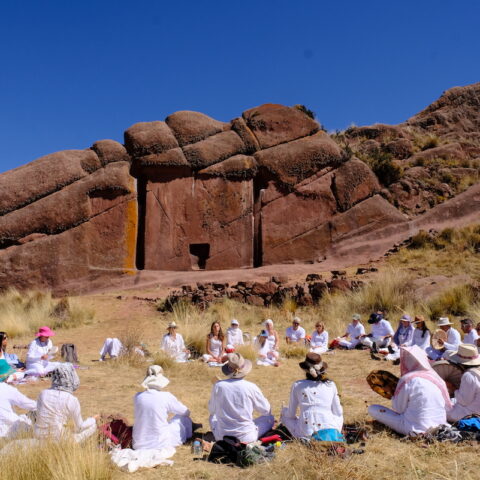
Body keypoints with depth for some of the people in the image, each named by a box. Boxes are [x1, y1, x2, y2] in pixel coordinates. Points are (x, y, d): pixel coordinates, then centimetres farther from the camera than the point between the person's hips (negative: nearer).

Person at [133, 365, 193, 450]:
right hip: (160, 444, -4)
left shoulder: (138, 396, -7)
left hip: (139, 445, 4)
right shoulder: (166, 397, -15)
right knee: (183, 418, 19)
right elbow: (186, 412, 3)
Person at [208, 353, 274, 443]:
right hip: (246, 438, -2)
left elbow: (211, 410, 7)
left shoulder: (218, 386, -11)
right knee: (269, 418, 20)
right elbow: (266, 410, 1)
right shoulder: (251, 387, -15)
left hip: (221, 437, 2)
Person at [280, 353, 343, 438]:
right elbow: (338, 412, 12)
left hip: (306, 434, -2)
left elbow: (291, 414, 8)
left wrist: (284, 410, 31)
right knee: (339, 416, 34)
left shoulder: (297, 385, 1)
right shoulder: (331, 385, 3)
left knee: (285, 415, 25)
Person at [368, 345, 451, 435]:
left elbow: (398, 409, -5)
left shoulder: (407, 380, -13)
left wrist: (393, 397, 13)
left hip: (416, 429, -6)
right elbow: (448, 408, 7)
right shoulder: (437, 378, 1)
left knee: (372, 409, -4)